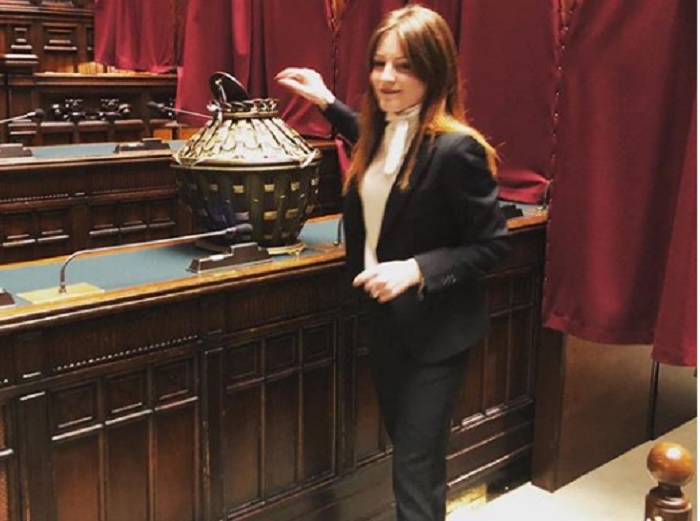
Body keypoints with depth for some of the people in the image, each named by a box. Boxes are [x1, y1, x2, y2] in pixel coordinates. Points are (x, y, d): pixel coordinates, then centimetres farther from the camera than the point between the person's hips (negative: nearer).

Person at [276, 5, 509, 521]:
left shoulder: (455, 148, -23)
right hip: (385, 317, 8)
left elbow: (491, 244, -18)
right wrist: (326, 101, 23)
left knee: (417, 468, 2)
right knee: (406, 450, 22)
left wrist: (417, 269, -29)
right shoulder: (383, 131, 1)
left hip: (435, 329, -8)